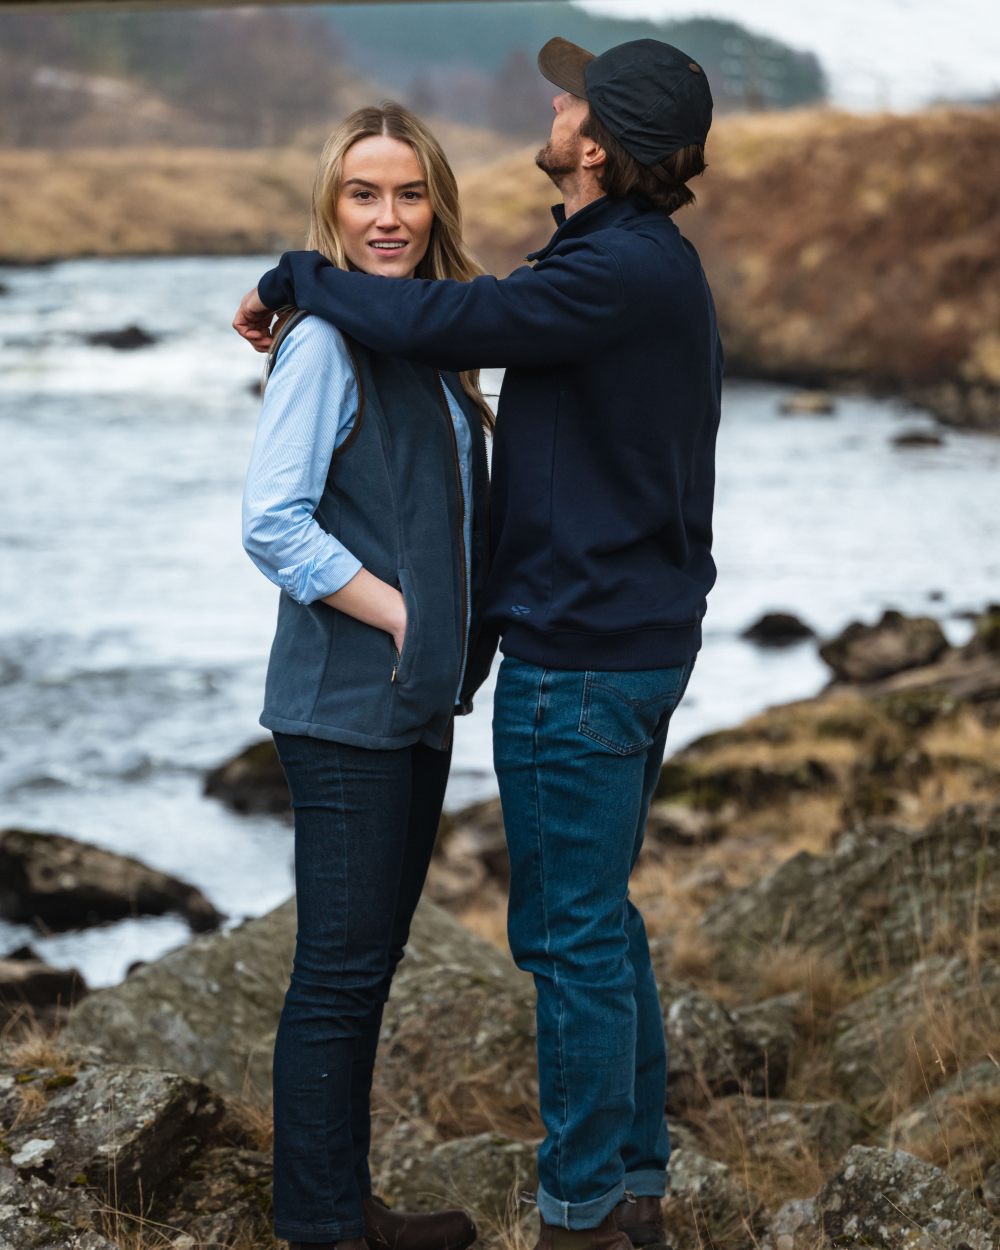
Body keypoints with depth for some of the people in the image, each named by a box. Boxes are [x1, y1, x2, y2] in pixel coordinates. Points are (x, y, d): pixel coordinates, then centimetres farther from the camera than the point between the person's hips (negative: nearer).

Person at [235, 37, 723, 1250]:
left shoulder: (614, 275, -21)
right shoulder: (662, 266, 12)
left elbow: (432, 323, -25)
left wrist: (290, 277, -9)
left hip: (578, 659, -10)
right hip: (644, 640, 10)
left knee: (570, 934, -1)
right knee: (601, 924, 17)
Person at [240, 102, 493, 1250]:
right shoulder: (328, 339, -13)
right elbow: (272, 525, -20)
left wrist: (455, 639, 7)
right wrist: (398, 615, -15)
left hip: (416, 702, 9)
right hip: (348, 705, -9)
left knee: (370, 961, 15)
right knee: (339, 972, -1)